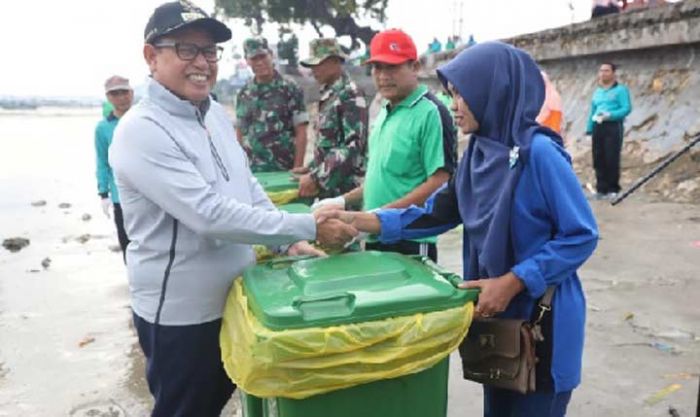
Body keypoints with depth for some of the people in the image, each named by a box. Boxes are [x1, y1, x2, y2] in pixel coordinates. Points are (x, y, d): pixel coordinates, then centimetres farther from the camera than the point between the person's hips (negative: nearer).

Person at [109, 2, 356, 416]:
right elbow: (210, 214, -30)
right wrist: (307, 227, -28)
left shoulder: (217, 114, 3)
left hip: (235, 295, 7)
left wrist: (290, 242, 1)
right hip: (181, 311, -7)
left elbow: (249, 187, 12)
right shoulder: (141, 131, -22)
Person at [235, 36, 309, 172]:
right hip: (251, 171, 4)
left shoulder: (290, 89, -3)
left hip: (283, 170, -3)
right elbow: (239, 132, 14)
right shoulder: (243, 93, 9)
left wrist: (297, 168, -12)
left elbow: (301, 133, -6)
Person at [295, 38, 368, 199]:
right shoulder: (329, 94, 13)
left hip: (343, 188, -8)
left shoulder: (351, 95, -14)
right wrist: (312, 169, 16)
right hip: (326, 186, 8)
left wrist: (316, 178, -23)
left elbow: (353, 145, -22)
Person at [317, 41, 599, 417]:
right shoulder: (478, 151, 1)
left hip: (540, 318, -7)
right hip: (495, 313, 7)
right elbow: (437, 213, 4)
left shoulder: (538, 152, -21)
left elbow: (581, 235, -18)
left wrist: (513, 282, -23)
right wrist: (359, 220, -3)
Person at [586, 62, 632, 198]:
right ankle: (601, 188, 10)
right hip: (598, 127, 6)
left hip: (613, 127, -6)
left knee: (612, 159, -6)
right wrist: (589, 128, 13)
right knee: (598, 159, 3)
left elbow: (627, 108, -8)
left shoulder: (620, 89, 1)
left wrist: (610, 115, -21)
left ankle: (612, 189, 1)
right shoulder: (597, 92, 20)